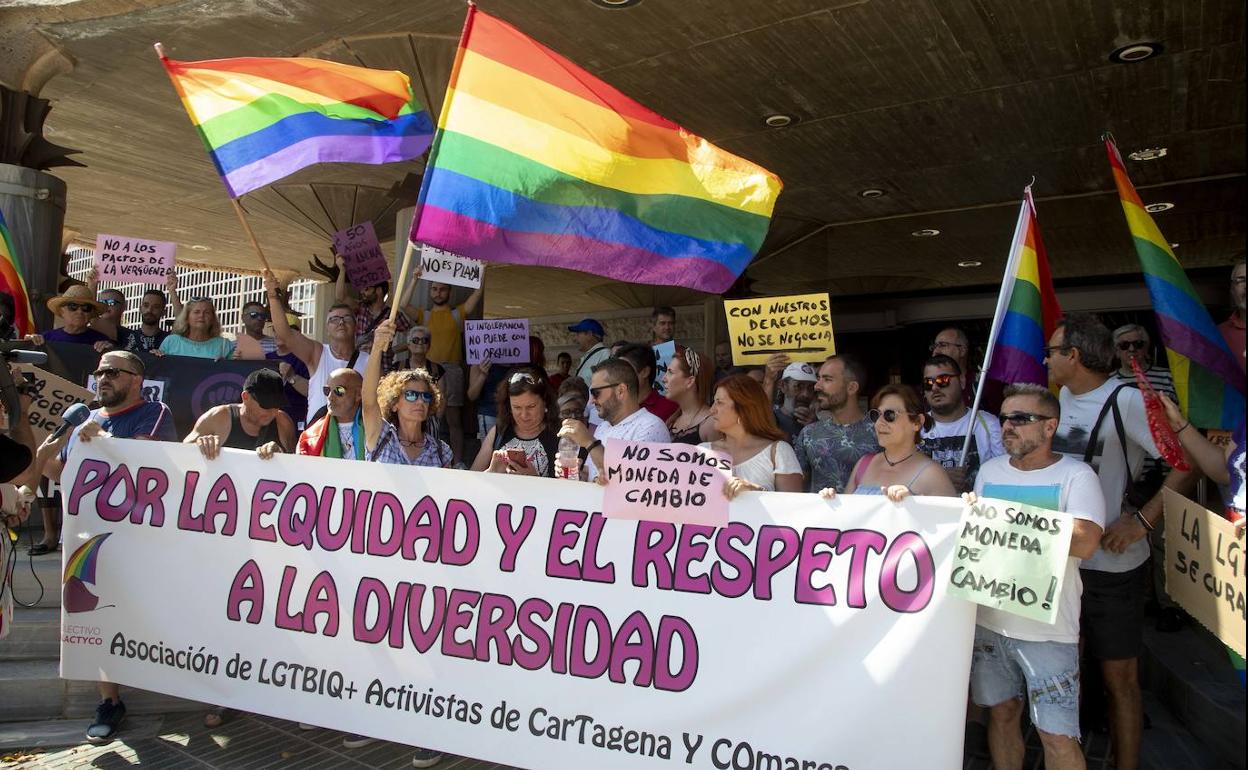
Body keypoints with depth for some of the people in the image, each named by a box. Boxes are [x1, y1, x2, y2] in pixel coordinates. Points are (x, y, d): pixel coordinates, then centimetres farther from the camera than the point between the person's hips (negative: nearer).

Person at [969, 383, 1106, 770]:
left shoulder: (1076, 475, -7)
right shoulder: (989, 470, 8)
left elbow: (1085, 542, -21)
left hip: (1049, 628, -4)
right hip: (989, 619, 4)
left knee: (1058, 737, -2)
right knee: (1001, 713, 15)